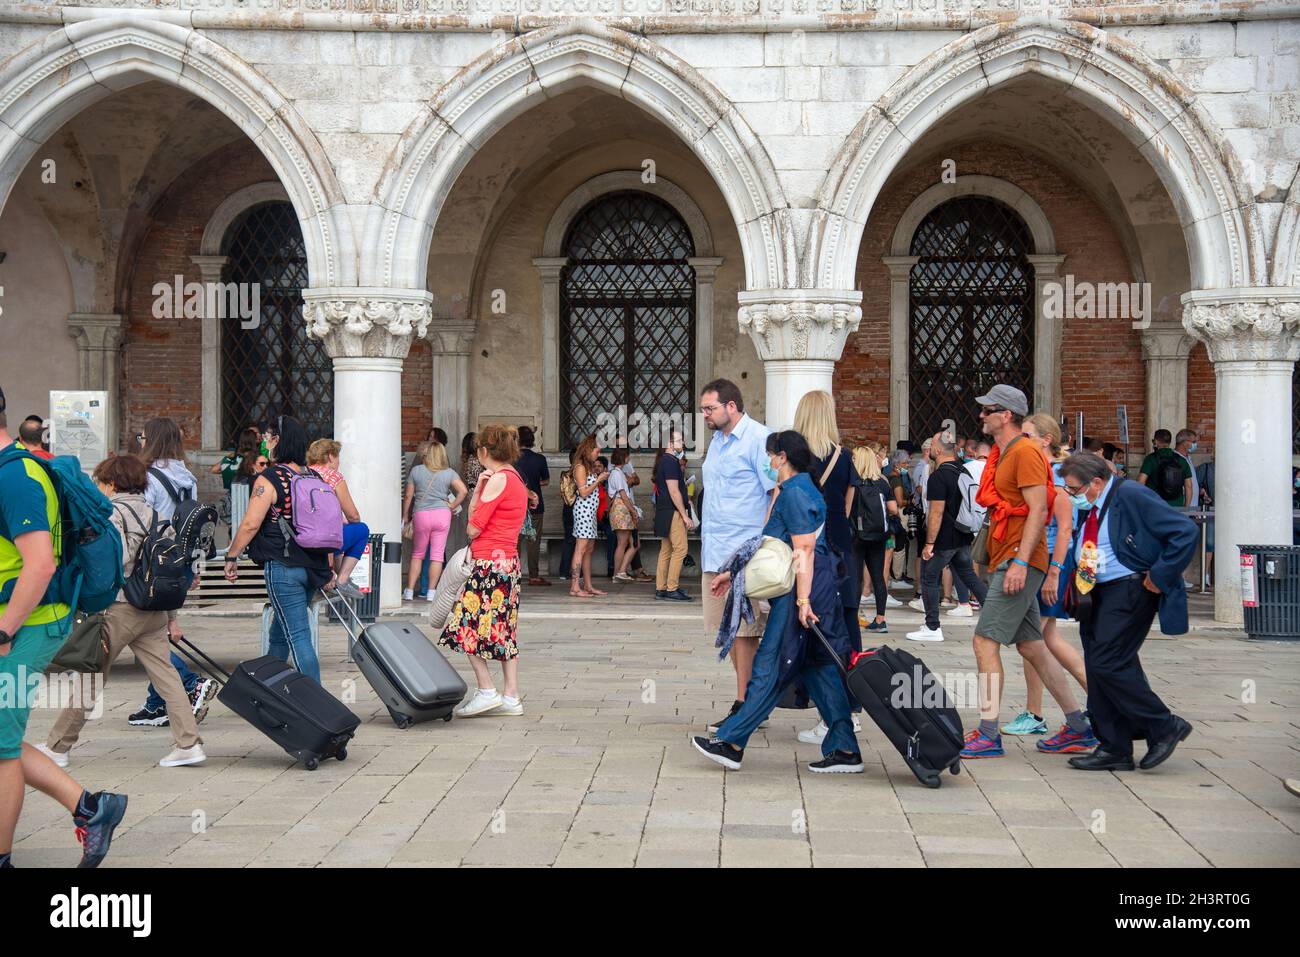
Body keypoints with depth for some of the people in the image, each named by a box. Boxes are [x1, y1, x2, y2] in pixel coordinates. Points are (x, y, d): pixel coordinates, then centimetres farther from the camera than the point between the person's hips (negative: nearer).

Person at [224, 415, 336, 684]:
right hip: (313, 568, 7)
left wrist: (231, 556, -2)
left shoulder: (269, 479, -11)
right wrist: (327, 569, 20)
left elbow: (250, 524, -15)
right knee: (279, 632, 20)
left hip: (282, 568, -7)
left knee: (298, 636, -6)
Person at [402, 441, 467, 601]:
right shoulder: (449, 472, 2)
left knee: (417, 554, 12)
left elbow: (408, 496, 2)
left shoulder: (416, 470, 1)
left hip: (421, 515, 0)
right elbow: (463, 491, -7)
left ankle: (409, 591, 11)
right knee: (437, 555, 4)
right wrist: (451, 506, 3)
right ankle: (431, 592, 2)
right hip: (442, 514, 0)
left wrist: (405, 516, 12)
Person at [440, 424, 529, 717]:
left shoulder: (498, 479, -11)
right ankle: (510, 696, 10)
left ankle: (486, 690, -8)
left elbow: (473, 527, -12)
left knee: (467, 625, -5)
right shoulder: (515, 478, 18)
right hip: (508, 560, 10)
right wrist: (479, 488, 2)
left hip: (490, 561, -10)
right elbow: (474, 517, 15)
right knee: (504, 629, 10)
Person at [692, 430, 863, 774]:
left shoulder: (794, 493, -11)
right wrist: (733, 573, 29)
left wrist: (803, 600, -24)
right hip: (821, 589, 10)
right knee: (822, 668, 8)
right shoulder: (792, 491, 21)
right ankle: (845, 750, 8)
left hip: (802, 590, -10)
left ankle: (731, 743, 1)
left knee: (770, 668, -5)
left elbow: (804, 551, -19)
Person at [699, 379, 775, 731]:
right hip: (715, 553, 9)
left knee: (743, 630, -6)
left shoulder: (758, 438, -8)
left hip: (743, 553, -9)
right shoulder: (717, 441, 18)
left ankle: (743, 706, -1)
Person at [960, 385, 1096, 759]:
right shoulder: (1002, 455, 19)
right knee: (1031, 646, 12)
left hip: (1020, 563, -10)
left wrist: (1020, 562, -24)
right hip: (1006, 562, 10)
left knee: (985, 642, -12)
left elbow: (1038, 509, -19)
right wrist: (993, 561, 21)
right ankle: (1079, 726, 18)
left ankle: (988, 735, -10)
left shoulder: (1025, 452, -12)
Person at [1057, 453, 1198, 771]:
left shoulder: (1131, 496, -15)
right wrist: (1079, 580, 9)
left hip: (1130, 590, -9)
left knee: (1107, 664, -14)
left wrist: (1159, 576, -17)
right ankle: (1114, 749, 16)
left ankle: (1165, 727, 0)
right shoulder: (1089, 507, 10)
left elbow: (1185, 531, -20)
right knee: (1098, 667, 8)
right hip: (1098, 594, 9)